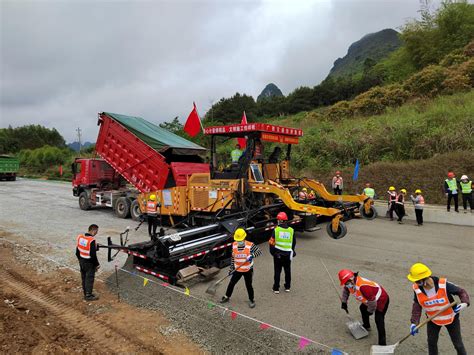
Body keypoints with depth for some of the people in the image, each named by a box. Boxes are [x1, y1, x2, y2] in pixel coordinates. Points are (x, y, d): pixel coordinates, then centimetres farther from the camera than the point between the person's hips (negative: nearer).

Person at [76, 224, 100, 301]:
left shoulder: (80, 237, -2)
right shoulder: (92, 240, -25)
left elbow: (77, 251, 8)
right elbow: (93, 255, -23)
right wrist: (97, 264, -11)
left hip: (81, 261, 8)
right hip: (89, 263, -8)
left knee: (84, 278, 19)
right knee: (89, 279, 5)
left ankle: (86, 293, 32)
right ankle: (88, 295, 14)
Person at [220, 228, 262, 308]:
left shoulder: (250, 245, -19)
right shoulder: (234, 245, -7)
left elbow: (259, 251, -21)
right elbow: (233, 257, 4)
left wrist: (252, 255, -39)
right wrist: (231, 268, 6)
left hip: (248, 270, -3)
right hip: (237, 270, 3)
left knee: (248, 285, 9)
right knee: (231, 283, 14)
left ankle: (251, 300, 32)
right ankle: (227, 297, 37)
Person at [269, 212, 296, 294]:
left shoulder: (276, 230, -11)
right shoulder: (291, 230, -3)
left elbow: (271, 242, -9)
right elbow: (294, 242, 7)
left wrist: (272, 251, 5)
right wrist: (292, 250, 24)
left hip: (278, 253, -2)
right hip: (288, 254, 2)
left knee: (277, 271, 8)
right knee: (287, 270, 18)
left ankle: (276, 288, 12)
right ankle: (287, 287, 28)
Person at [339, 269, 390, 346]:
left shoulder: (362, 286, -39)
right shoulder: (350, 284, -11)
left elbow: (372, 300, -29)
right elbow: (346, 290, 13)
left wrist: (370, 311, -12)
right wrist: (344, 302, 16)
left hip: (382, 299, -10)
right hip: (371, 298, 10)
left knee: (378, 319, -20)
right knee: (363, 308, 26)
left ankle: (382, 343, -18)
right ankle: (366, 326, 48)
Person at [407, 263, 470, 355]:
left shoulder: (444, 285, -33)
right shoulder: (417, 289, -23)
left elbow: (461, 291, -18)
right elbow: (417, 305, -13)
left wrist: (465, 303, -37)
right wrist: (414, 322, -20)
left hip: (451, 318, -2)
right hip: (433, 320, 2)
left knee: (458, 344, 14)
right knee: (431, 342, 14)